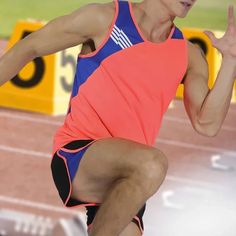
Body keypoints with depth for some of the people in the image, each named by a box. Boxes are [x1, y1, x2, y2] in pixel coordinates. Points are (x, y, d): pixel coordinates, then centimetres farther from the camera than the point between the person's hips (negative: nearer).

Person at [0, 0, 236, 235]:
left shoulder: (189, 56, 9)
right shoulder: (104, 19, -1)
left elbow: (206, 124, -2)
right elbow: (28, 48, 5)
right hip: (76, 156, -6)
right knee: (152, 164, -33)